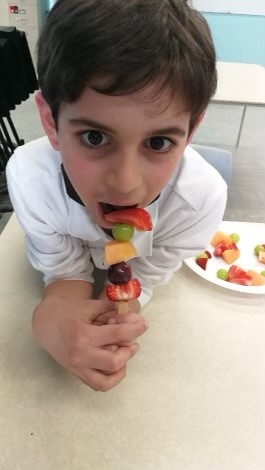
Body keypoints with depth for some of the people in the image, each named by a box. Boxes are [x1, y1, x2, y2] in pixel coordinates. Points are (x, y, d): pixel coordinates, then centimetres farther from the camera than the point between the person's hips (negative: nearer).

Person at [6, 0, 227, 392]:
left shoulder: (203, 196, -41)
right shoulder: (29, 176, -40)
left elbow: (144, 278, -25)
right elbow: (66, 270, -25)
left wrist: (112, 314, -46)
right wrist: (53, 315, -48)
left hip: (137, 266, 0)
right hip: (75, 259, 1)